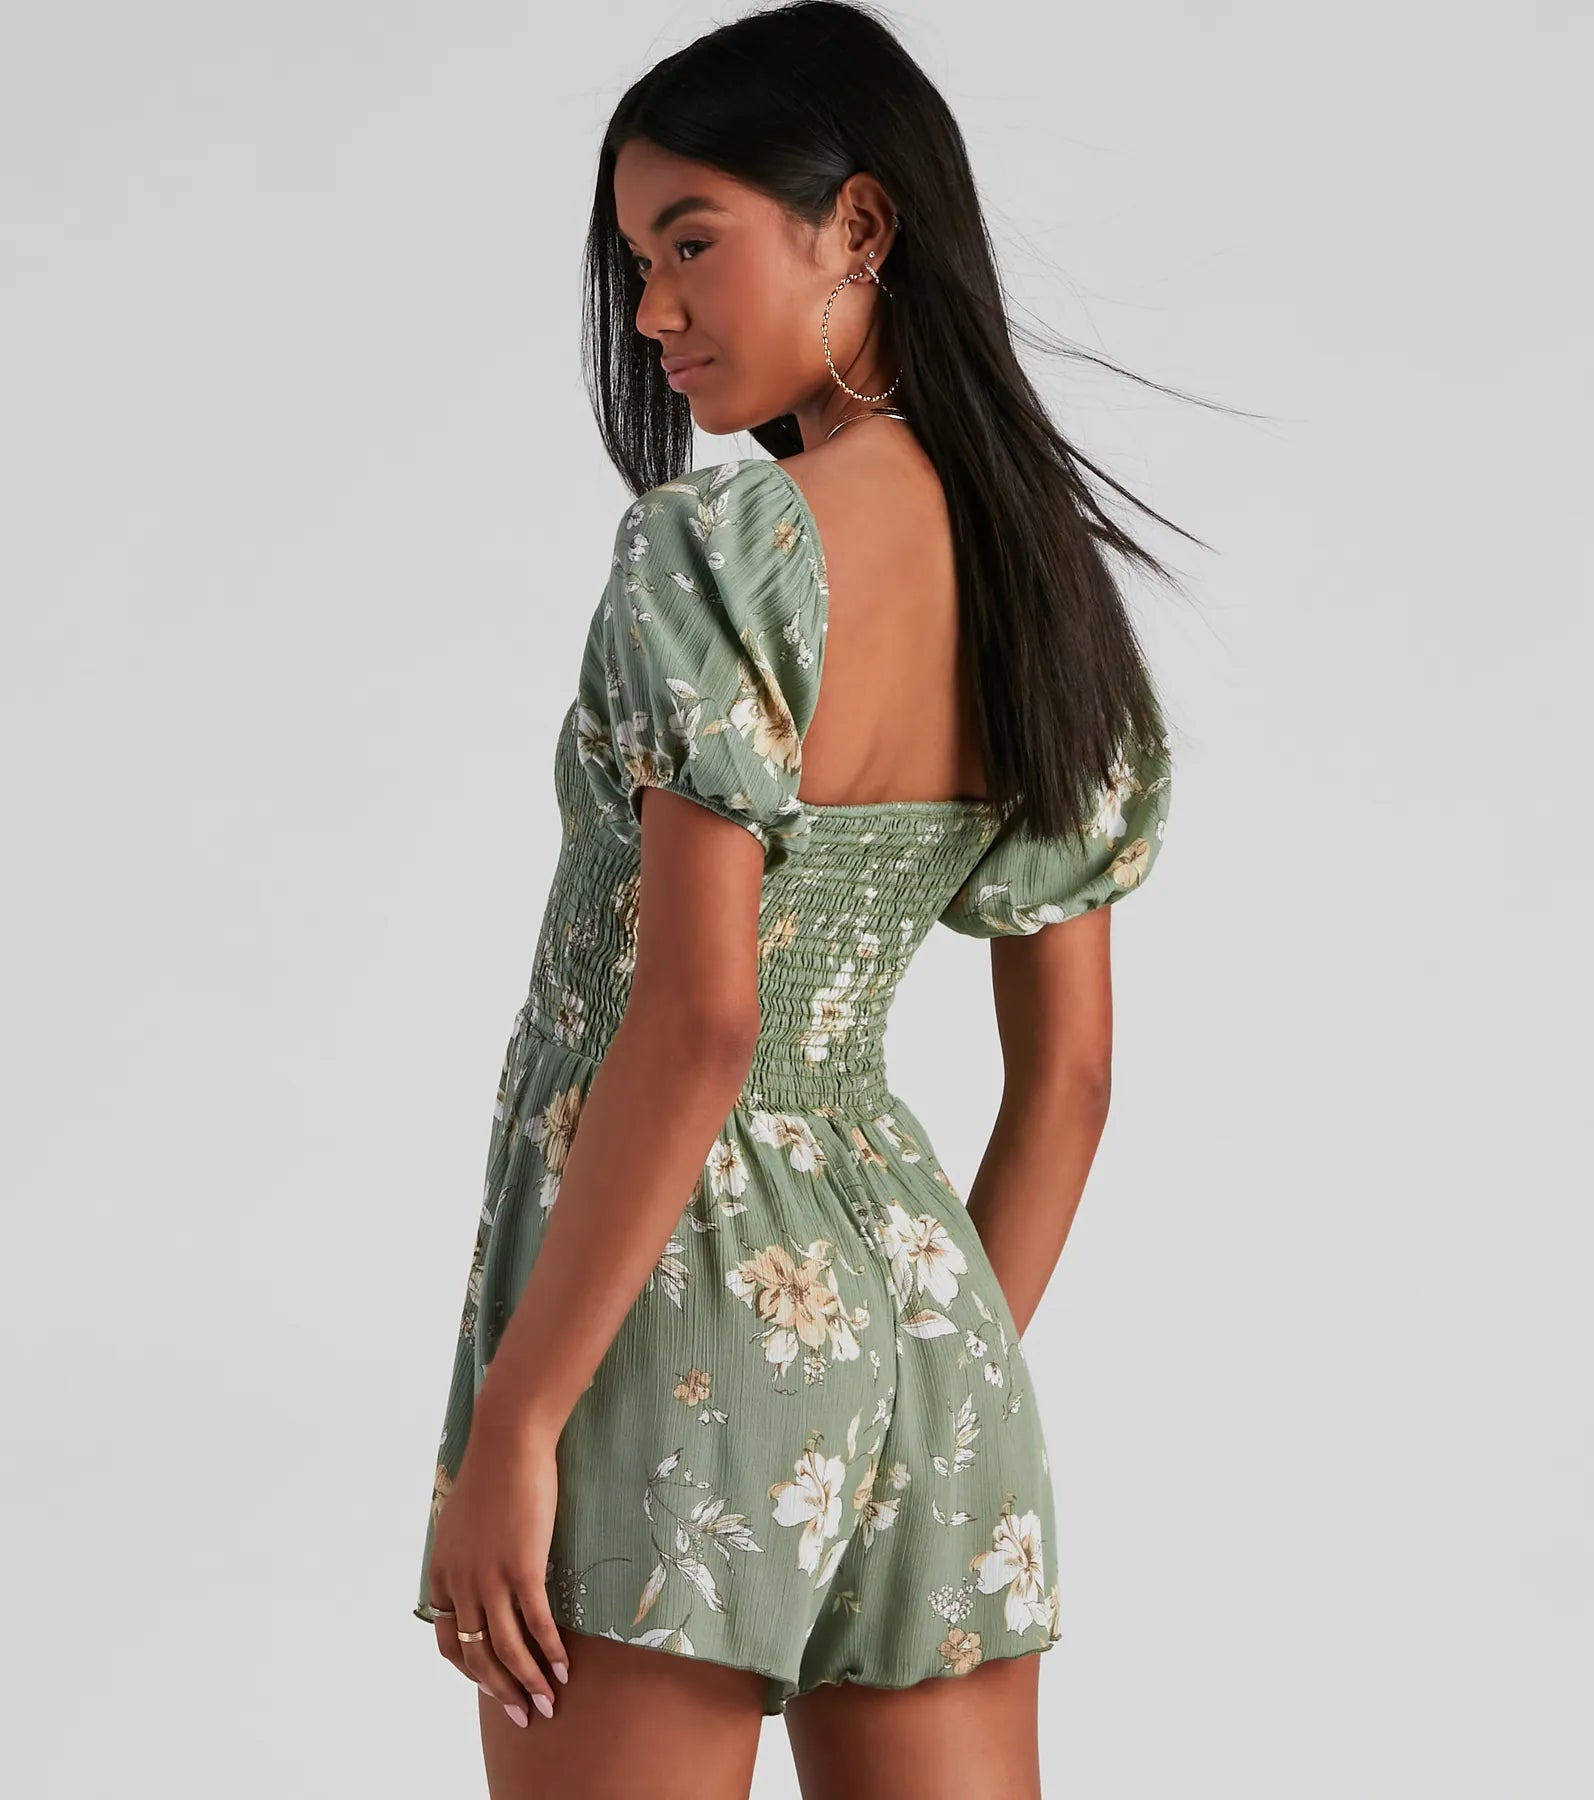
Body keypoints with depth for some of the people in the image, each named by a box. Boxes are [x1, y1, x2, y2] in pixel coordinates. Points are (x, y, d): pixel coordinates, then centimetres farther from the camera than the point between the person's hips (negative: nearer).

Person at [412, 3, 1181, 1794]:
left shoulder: (722, 542, -14)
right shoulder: (1045, 570, 8)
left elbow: (697, 1026, -20)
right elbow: (1068, 1076, 11)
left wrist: (511, 1420, -15)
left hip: (680, 1306, -7)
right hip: (921, 1306, 7)